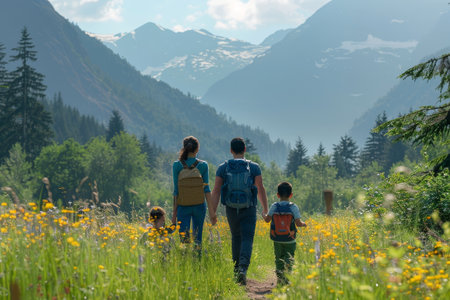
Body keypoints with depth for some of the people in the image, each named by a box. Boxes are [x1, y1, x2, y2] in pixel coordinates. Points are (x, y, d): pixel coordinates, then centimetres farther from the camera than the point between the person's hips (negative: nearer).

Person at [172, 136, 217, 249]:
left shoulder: (177, 165, -5)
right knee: (197, 239, 14)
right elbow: (207, 189, -6)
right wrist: (211, 211, -4)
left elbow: (176, 190, -4)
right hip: (199, 206, 1)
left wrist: (174, 212, 2)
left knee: (184, 239, -2)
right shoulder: (203, 165, -4)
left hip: (183, 207, -1)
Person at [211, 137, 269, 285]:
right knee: (247, 239, -4)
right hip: (249, 210, -2)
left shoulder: (223, 168, -2)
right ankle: (243, 269, -27)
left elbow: (216, 191, -6)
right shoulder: (254, 167, -4)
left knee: (236, 237, 22)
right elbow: (261, 189, -2)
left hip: (231, 209, 2)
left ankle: (237, 269, 26)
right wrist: (265, 209, 9)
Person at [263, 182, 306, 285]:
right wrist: (303, 224, 13)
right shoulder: (293, 207, -7)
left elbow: (267, 219, 4)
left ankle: (280, 279, 9)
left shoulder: (274, 206, -2)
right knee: (289, 257, 4)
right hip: (289, 240, -2)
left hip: (277, 239, 2)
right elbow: (298, 223, -9)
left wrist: (264, 216, 27)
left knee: (278, 258, 12)